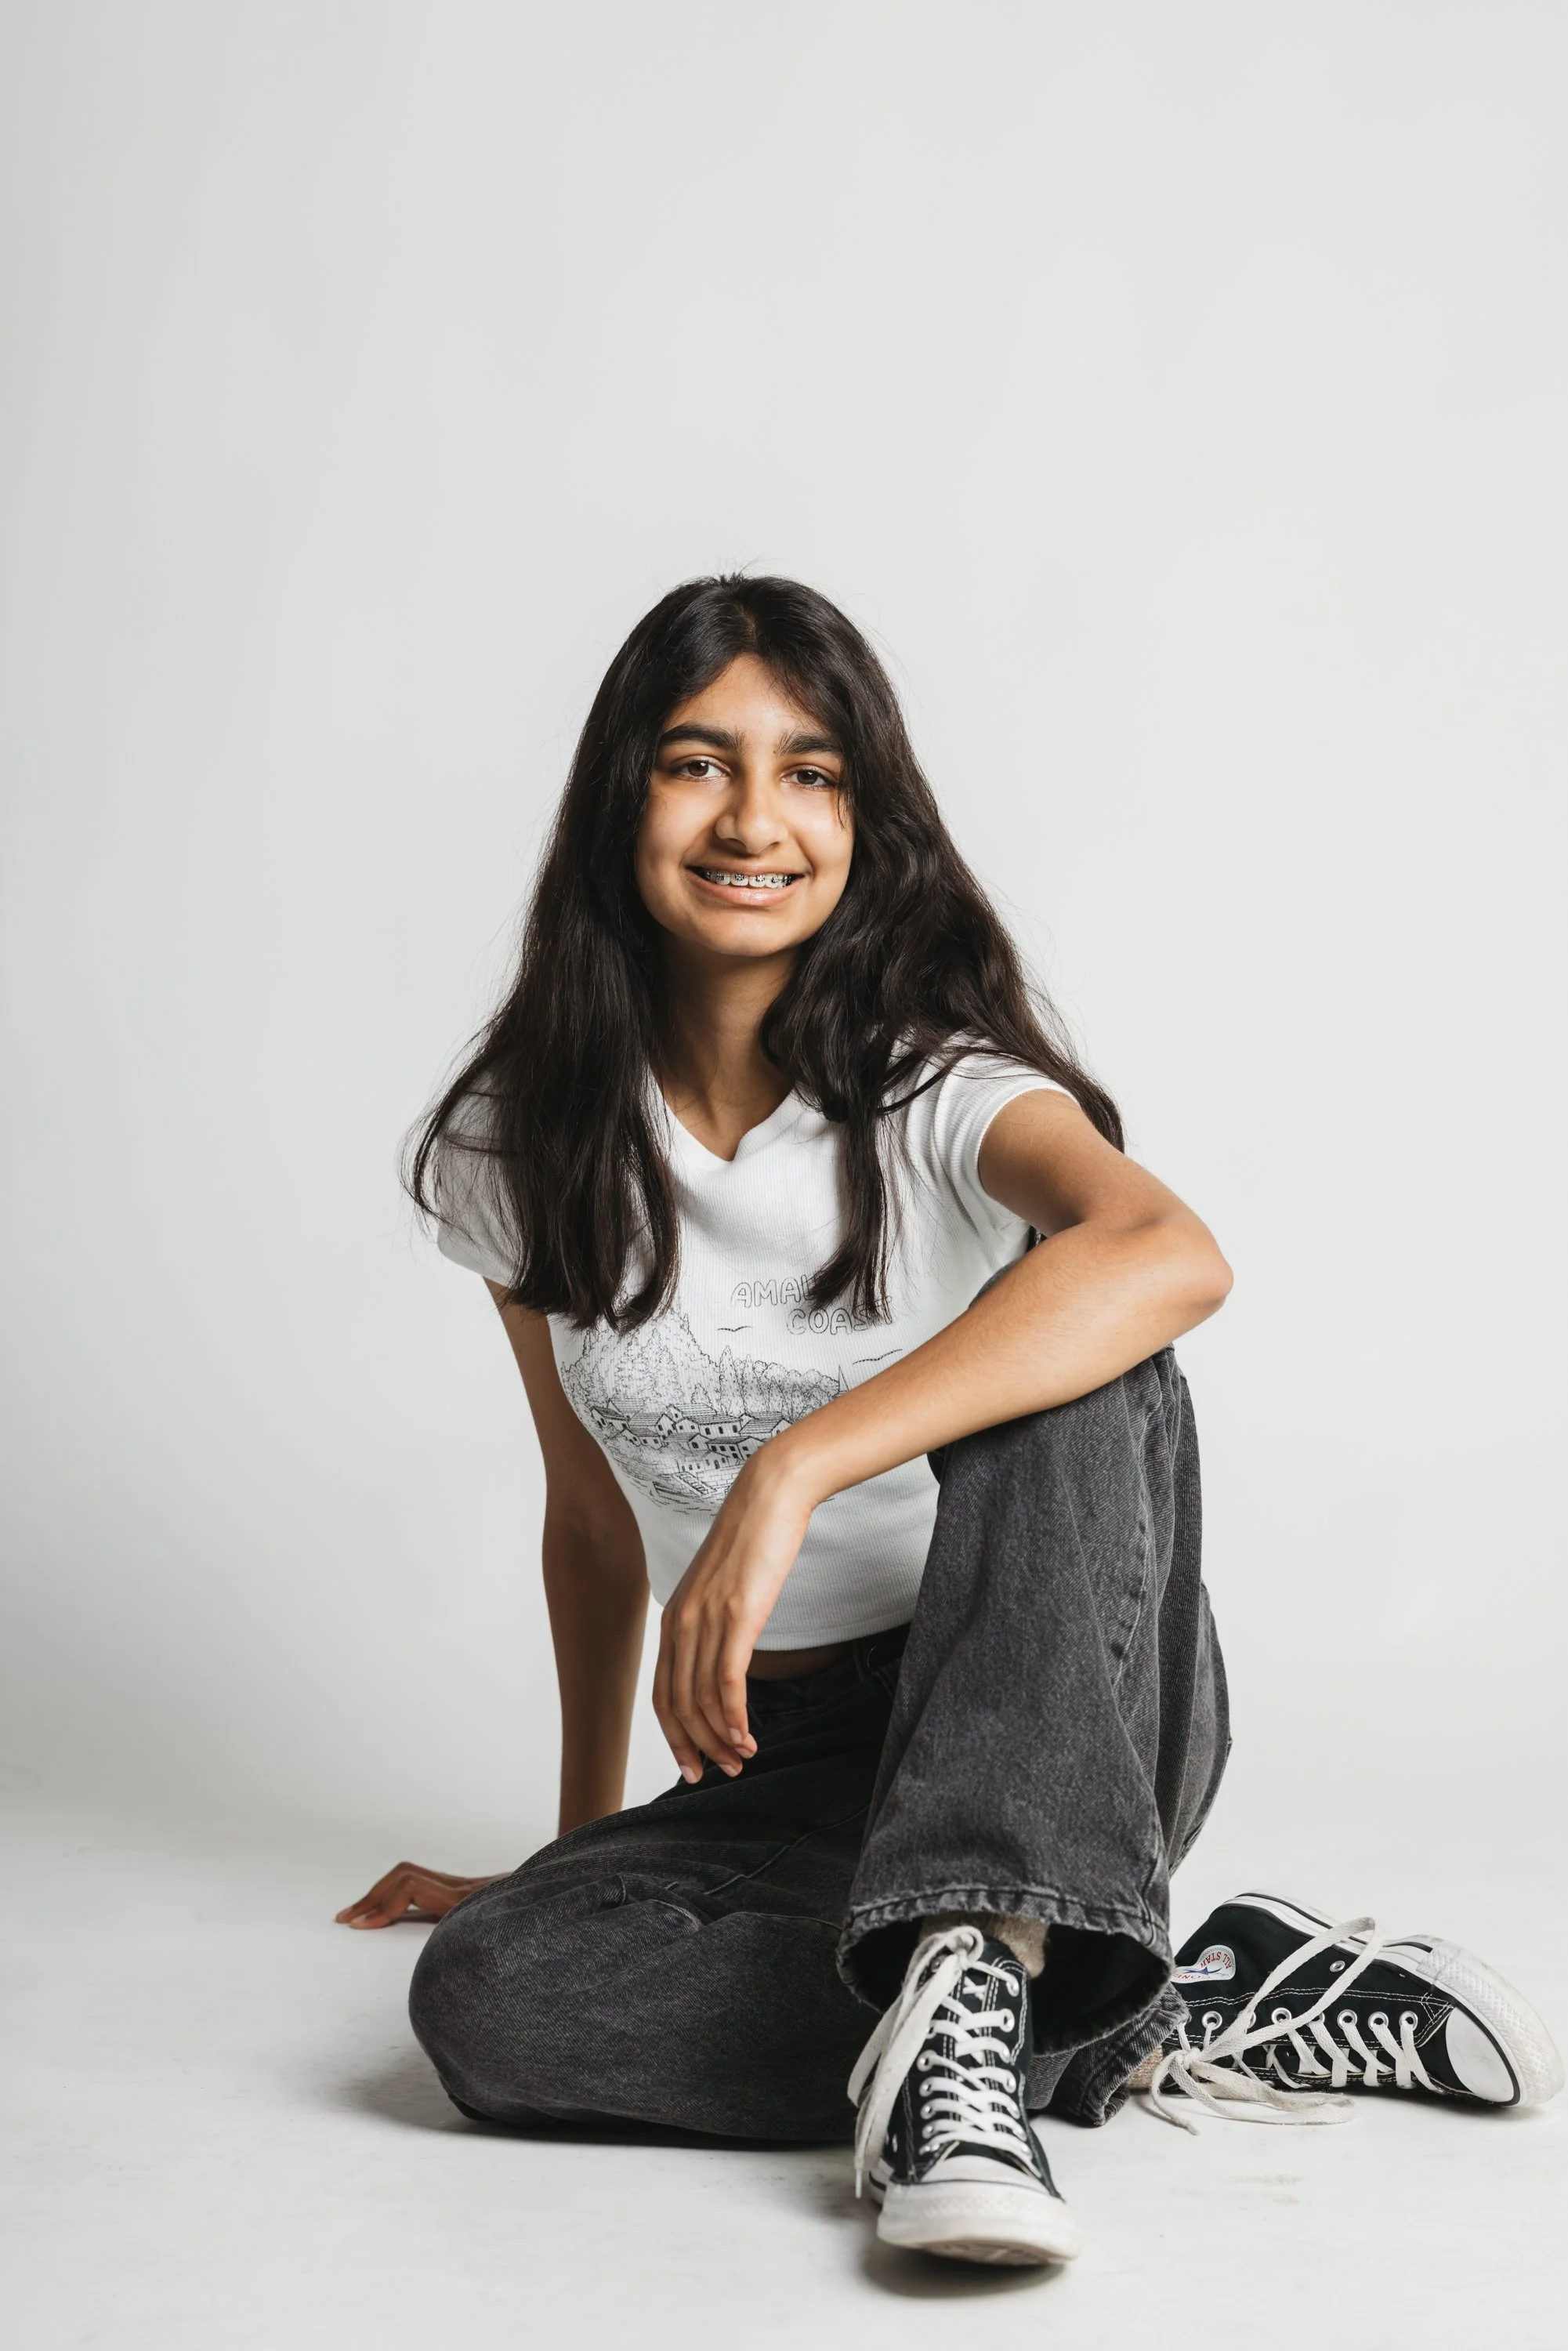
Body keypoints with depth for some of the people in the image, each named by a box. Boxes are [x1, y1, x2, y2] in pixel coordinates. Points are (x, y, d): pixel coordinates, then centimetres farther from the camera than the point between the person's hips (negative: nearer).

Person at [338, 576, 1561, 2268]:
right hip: (778, 1766, 3)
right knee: (481, 2000, -27)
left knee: (1077, 1372, -32)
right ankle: (1132, 2033, -20)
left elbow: (1173, 1257, -36)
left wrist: (791, 1474, -41)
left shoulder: (934, 1085, -12)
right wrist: (585, 1840, 20)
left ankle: (969, 1980, -43)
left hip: (1061, 1736, -3)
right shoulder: (518, 1151, 1)